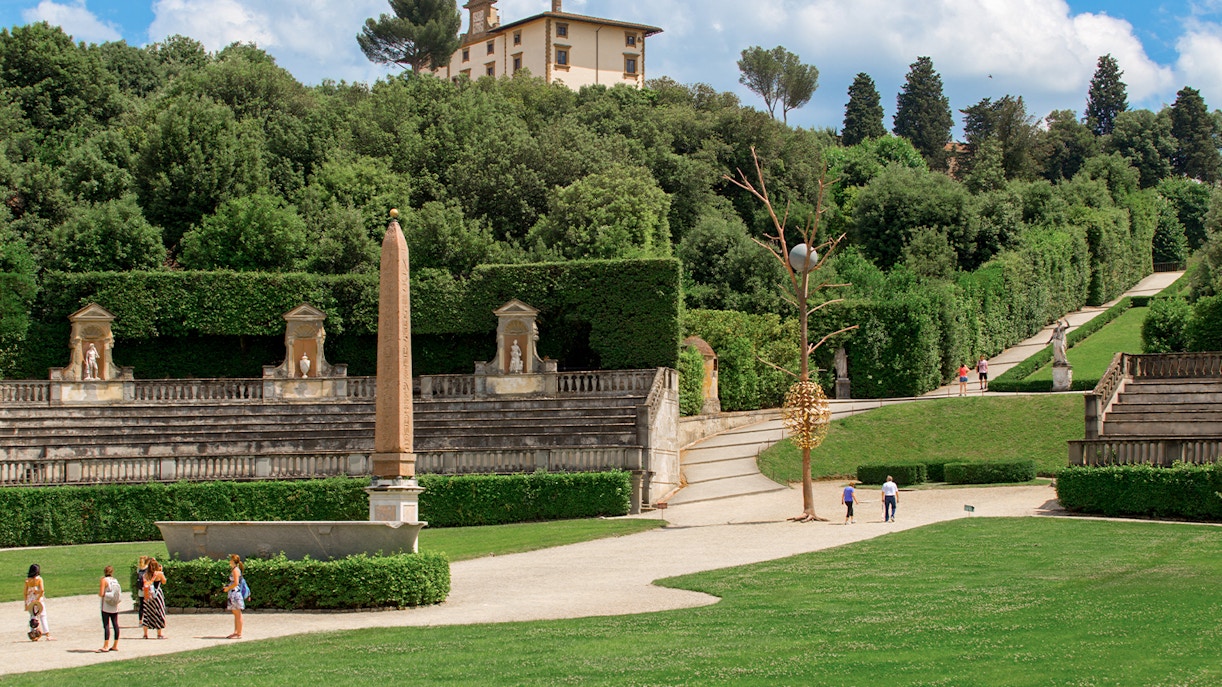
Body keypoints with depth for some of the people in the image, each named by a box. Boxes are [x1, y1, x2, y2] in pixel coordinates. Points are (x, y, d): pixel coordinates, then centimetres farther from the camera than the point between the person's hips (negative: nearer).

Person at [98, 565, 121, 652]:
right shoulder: (115, 580, 8)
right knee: (115, 625, 7)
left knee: (106, 625, -7)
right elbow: (119, 593, 10)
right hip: (115, 607, 6)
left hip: (106, 606, -6)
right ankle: (115, 645, 11)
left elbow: (101, 594, -14)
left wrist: (99, 592, 8)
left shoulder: (104, 580, -8)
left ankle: (105, 647, -11)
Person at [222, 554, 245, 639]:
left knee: (238, 614, -6)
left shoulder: (235, 570, -13)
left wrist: (228, 588, -9)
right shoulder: (235, 569, 16)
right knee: (235, 614, 14)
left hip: (235, 593, -10)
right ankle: (235, 632, 19)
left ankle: (239, 634, -4)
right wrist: (227, 587, 14)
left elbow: (236, 583, -20)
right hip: (233, 593, 10)